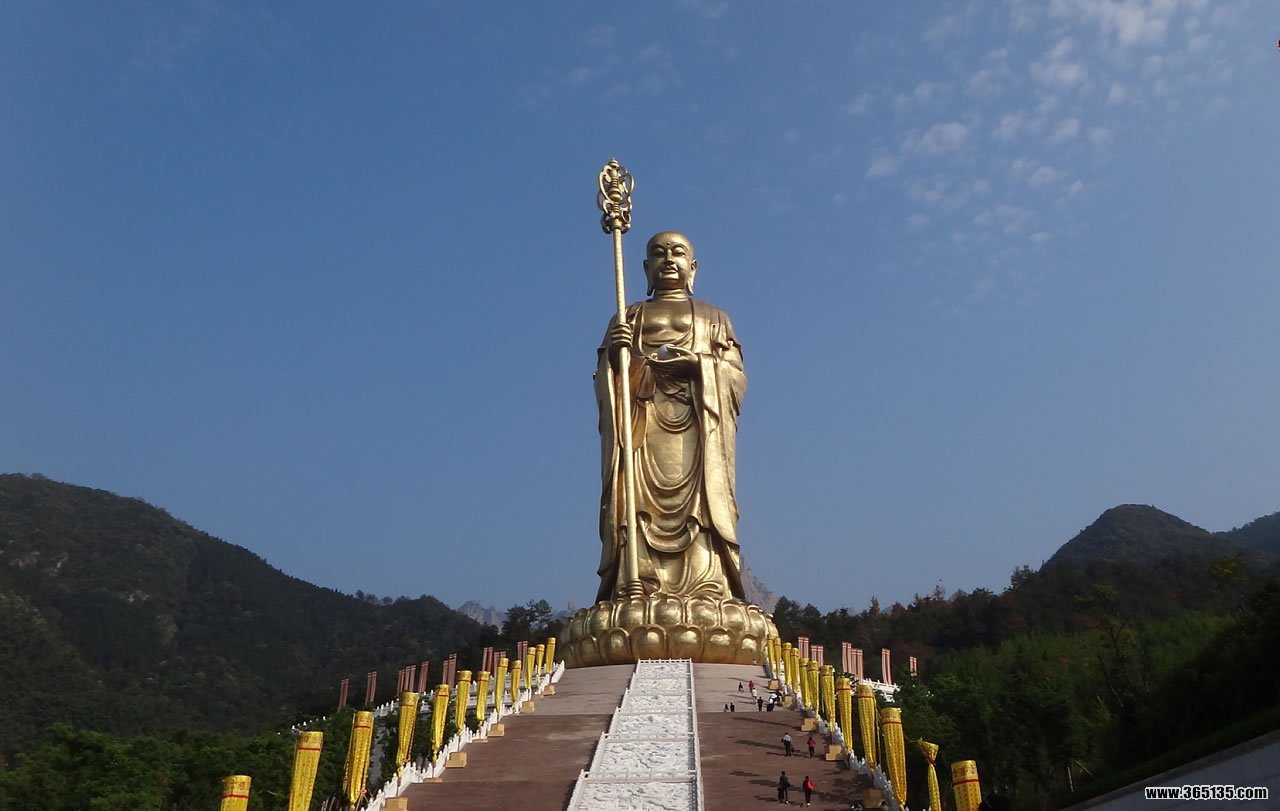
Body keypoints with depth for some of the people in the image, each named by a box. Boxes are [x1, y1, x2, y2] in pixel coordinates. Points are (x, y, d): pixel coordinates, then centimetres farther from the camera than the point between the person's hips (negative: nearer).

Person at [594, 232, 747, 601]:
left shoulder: (714, 317, 23)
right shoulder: (627, 317, 24)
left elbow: (736, 377, 9)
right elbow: (604, 379, 13)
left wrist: (697, 362, -7)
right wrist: (614, 353, -8)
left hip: (696, 423, 0)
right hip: (641, 424, 1)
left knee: (699, 506, -14)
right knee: (640, 508, -15)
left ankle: (707, 596, -20)